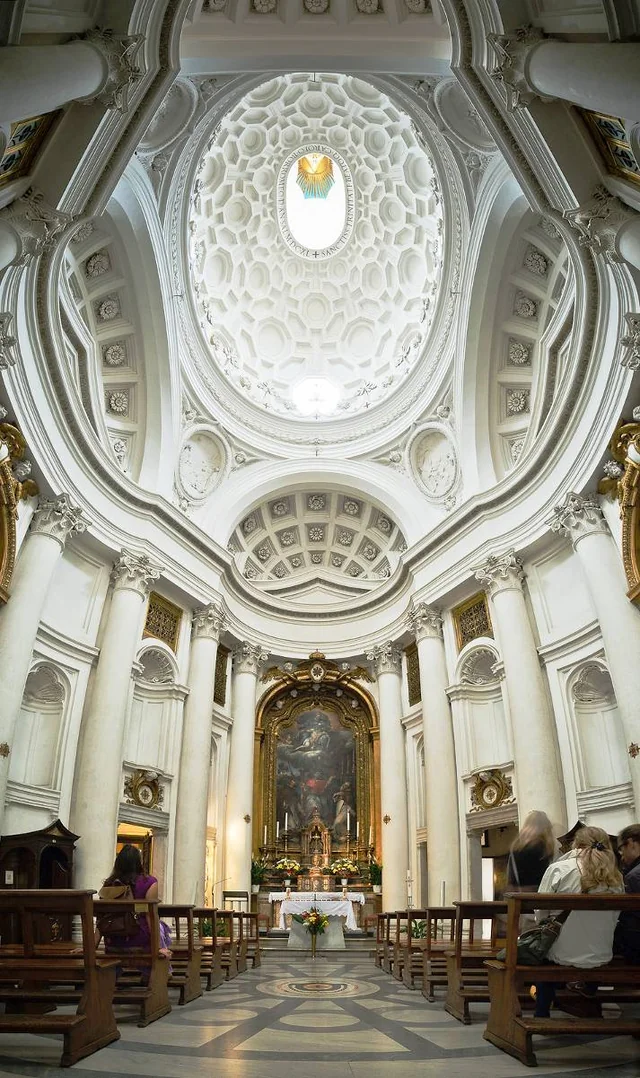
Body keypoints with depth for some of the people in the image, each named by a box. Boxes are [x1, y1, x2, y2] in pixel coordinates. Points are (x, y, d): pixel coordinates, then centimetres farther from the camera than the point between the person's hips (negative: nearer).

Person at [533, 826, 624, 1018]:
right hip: (601, 959, 3)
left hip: (563, 956, -3)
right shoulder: (616, 879, -4)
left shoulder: (558, 869, -13)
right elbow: (613, 921, 4)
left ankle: (542, 1015, 34)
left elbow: (541, 912, -8)